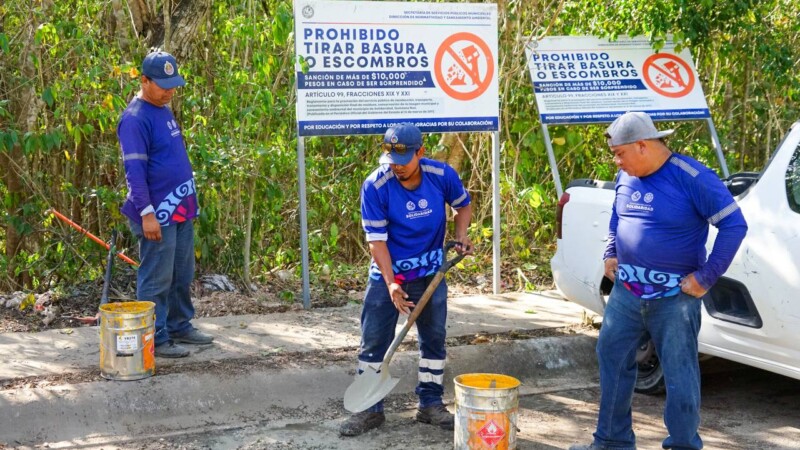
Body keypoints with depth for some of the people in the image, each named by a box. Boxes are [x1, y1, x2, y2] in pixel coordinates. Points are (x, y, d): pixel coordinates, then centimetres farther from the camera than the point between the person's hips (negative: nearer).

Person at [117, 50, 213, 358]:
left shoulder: (164, 110, 13)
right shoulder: (135, 119, -15)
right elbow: (134, 169, -19)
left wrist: (190, 202, 21)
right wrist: (147, 212, -23)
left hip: (181, 210, 9)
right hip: (157, 214, -9)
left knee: (182, 276, 17)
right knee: (157, 279, -1)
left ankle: (180, 327, 29)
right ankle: (156, 339, 8)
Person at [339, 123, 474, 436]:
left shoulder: (442, 175, -13)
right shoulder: (375, 186, -20)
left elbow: (462, 205, 9)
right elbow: (376, 240, -19)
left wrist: (461, 234, -10)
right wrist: (391, 283, -28)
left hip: (431, 274, 2)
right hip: (387, 274, -2)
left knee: (434, 338, 10)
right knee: (373, 342, -1)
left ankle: (430, 404, 24)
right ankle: (370, 409, 11)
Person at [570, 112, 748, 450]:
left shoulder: (692, 178, -16)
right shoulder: (625, 177, 6)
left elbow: (734, 224, -15)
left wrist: (706, 277, -15)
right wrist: (610, 254, 12)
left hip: (674, 297, -6)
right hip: (626, 292, 7)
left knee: (679, 373, 3)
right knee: (612, 358, 11)